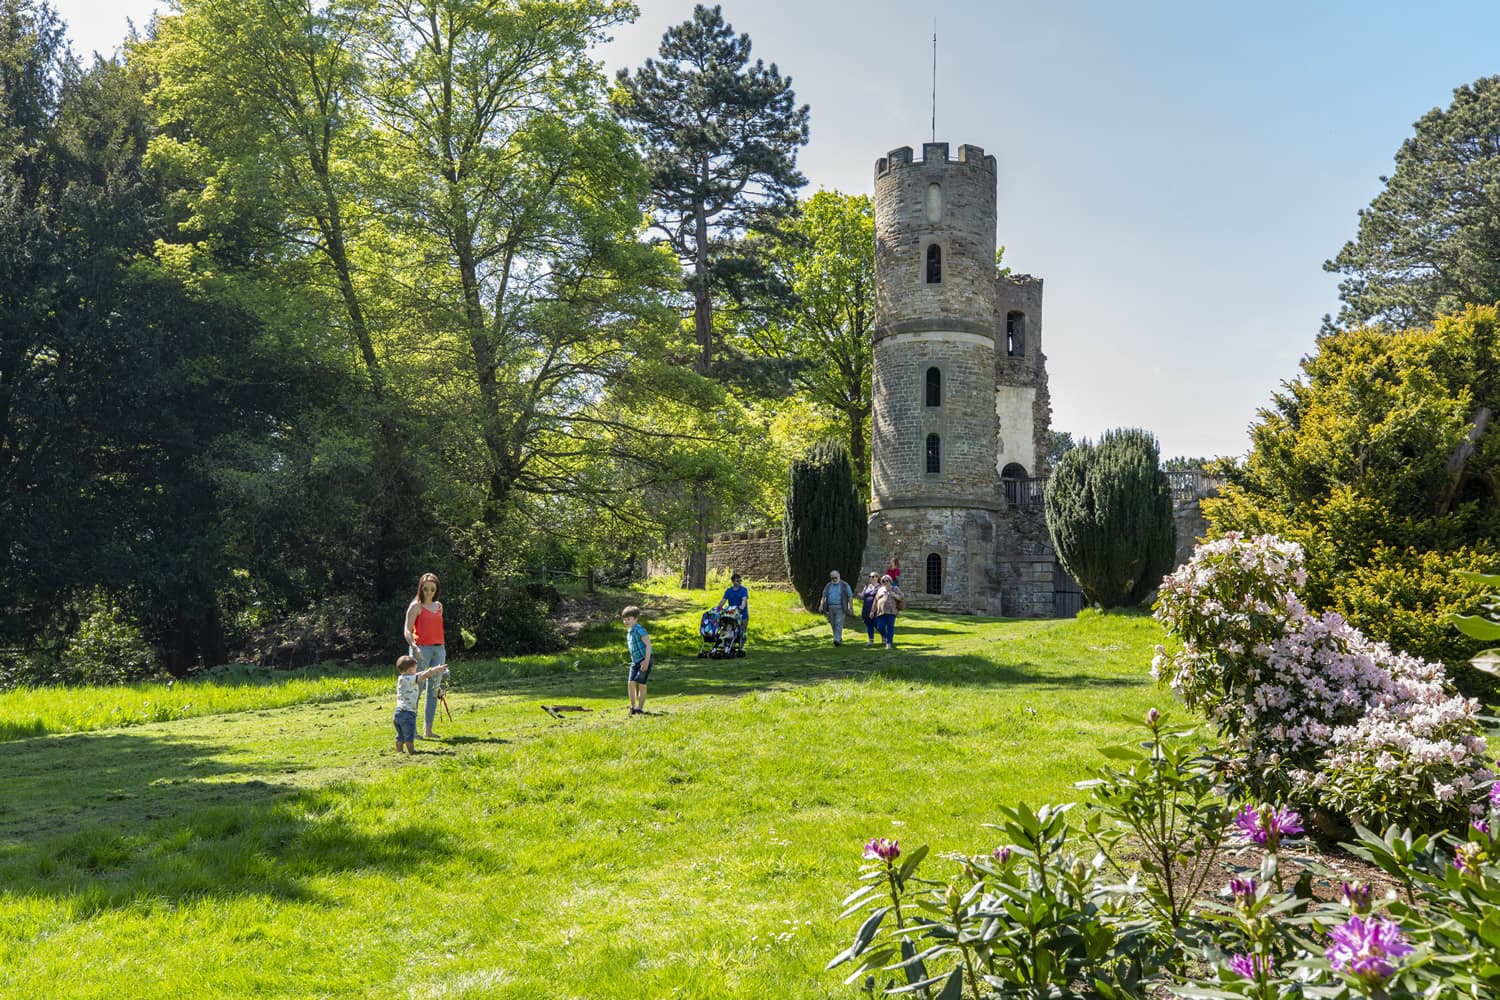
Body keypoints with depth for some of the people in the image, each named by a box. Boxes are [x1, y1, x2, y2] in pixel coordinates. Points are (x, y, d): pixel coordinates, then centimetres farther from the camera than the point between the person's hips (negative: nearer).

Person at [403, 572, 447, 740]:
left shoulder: (439, 606, 15)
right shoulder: (416, 606, -3)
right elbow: (408, 630, -10)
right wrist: (414, 647, -26)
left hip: (439, 650, 6)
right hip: (422, 649, -6)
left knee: (434, 690, 4)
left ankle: (428, 729, 7)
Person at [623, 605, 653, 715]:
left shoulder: (639, 630, -14)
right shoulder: (629, 632, 12)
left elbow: (648, 645, -21)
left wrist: (646, 661, -26)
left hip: (644, 661, -7)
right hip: (635, 661, 7)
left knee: (641, 685, -5)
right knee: (631, 683, -2)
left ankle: (640, 709, 3)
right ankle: (633, 707, 6)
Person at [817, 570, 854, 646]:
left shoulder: (844, 585, 2)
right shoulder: (828, 586, 13)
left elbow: (850, 596, 1)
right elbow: (823, 596, 13)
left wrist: (851, 607, -6)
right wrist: (821, 605, 0)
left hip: (840, 608, -4)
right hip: (830, 608, 4)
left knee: (839, 623, -14)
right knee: (833, 624, 6)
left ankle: (837, 639, -21)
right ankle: (840, 639, 19)